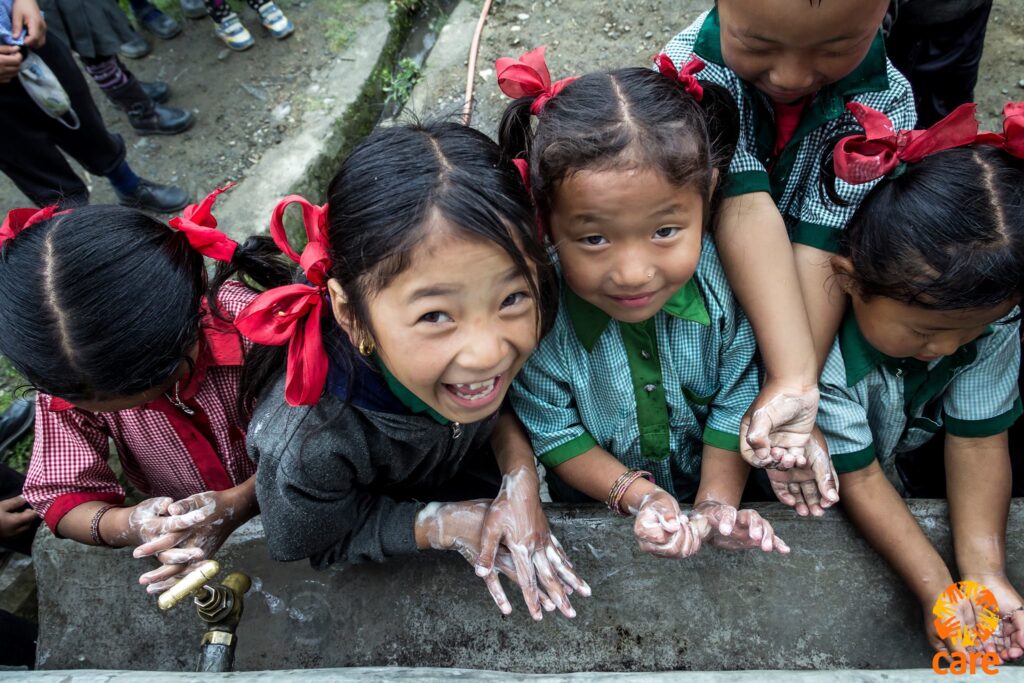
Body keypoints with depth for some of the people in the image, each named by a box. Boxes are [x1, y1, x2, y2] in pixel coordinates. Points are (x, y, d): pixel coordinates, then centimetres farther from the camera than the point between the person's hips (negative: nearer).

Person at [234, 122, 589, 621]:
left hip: (474, 473, 3)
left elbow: (495, 402, -11)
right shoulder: (309, 447, -44)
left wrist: (520, 471, -29)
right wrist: (440, 526, -30)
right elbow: (309, 548, -20)